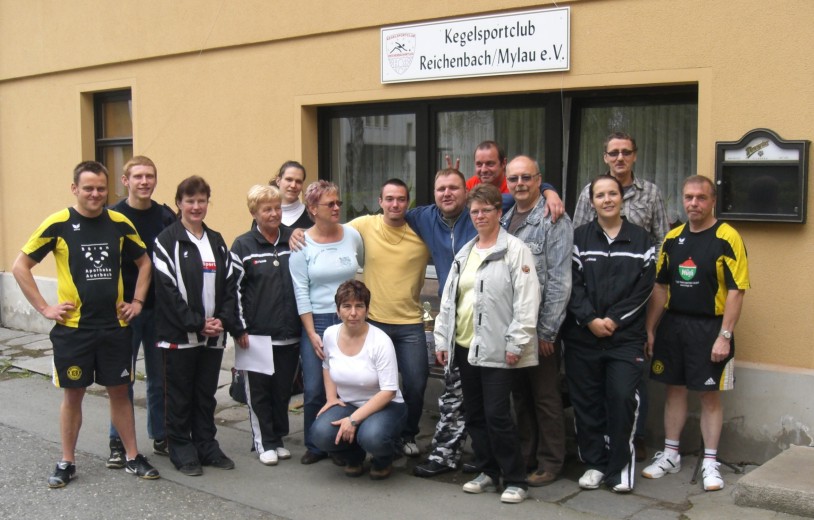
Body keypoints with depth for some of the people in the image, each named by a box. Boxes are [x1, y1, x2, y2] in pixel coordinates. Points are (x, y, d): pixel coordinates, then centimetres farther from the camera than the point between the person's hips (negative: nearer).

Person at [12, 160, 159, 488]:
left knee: (119, 391, 10)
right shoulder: (57, 224, -8)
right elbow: (20, 267, -2)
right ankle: (67, 463, 22)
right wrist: (44, 308, -6)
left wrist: (137, 301, 6)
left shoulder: (120, 223, 0)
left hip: (114, 326, 2)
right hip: (72, 328, -2)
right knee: (73, 394, 8)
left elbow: (144, 262, 14)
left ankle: (133, 457, 21)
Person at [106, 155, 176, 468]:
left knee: (160, 377, 11)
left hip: (160, 309, 3)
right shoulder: (113, 218, -5)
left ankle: (161, 436, 24)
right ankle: (119, 443, 16)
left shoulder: (166, 217, 3)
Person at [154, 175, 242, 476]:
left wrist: (224, 319, -6)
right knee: (180, 396, 5)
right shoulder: (167, 242, -6)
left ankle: (207, 446, 24)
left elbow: (229, 285, 9)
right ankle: (181, 450, 17)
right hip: (179, 335, -5)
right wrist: (197, 323, -15)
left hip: (214, 334, 5)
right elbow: (167, 290, -13)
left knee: (206, 394, 13)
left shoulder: (217, 242, 12)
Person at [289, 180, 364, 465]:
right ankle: (315, 447, 17)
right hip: (315, 321, -1)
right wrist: (312, 334, -8)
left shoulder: (352, 235, 2)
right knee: (314, 389, 0)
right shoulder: (302, 244, -3)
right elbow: (301, 292, -4)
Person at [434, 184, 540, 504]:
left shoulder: (515, 250, -7)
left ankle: (515, 480, 6)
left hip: (497, 348, -7)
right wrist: (441, 338, 13)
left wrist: (516, 343, -17)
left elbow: (527, 301, -13)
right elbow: (449, 298, 17)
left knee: (497, 415, -7)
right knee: (474, 414, 12)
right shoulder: (464, 252, 15)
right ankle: (488, 472, 25)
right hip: (465, 346, 7)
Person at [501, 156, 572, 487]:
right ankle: (525, 456, 26)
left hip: (540, 326, -6)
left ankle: (550, 462, 16)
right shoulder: (504, 220, 11)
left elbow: (560, 281, -14)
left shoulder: (554, 221, -9)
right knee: (520, 394, 14)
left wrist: (546, 331, -16)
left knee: (545, 396, 4)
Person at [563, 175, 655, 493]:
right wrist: (590, 319, -13)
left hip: (625, 335, -1)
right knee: (586, 400, 5)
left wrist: (614, 319, -9)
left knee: (623, 398, -9)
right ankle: (594, 464, 18)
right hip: (583, 334, 1)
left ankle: (620, 467, 6)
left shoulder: (640, 239, 7)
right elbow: (572, 284, -1)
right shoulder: (579, 238, 7)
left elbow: (644, 287, 0)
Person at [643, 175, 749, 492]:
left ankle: (710, 463, 15)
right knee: (674, 390, 12)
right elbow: (660, 286, 12)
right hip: (672, 325, 5)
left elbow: (736, 290, -13)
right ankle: (670, 455, 24)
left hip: (709, 327, -5)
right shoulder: (673, 238, 7)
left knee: (710, 395, 4)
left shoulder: (727, 238, -10)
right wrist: (650, 329, 9)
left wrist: (724, 336, -17)